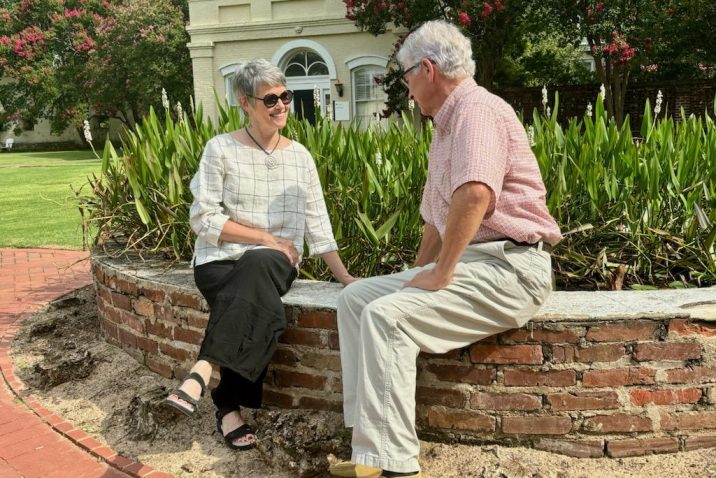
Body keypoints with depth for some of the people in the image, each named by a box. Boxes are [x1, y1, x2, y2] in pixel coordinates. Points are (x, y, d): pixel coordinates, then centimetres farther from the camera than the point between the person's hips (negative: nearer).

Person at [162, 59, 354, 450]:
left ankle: (203, 371, -37)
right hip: (220, 261, -2)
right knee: (262, 313, -34)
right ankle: (229, 405, -22)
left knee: (257, 265, -35)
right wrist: (266, 237, -12)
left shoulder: (300, 155, 10)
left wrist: (343, 275, -1)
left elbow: (317, 222, 8)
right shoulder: (221, 148, -1)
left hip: (274, 263, 2)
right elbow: (203, 219, -7)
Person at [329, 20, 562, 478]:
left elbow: (474, 194, -31)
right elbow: (437, 217, 28)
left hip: (508, 266, -10)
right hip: (466, 259, 10)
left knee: (388, 314, -26)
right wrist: (418, 275, 21)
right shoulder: (447, 124, 21)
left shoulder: (476, 109, -12)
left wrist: (441, 273, -24)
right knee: (356, 297, 0)